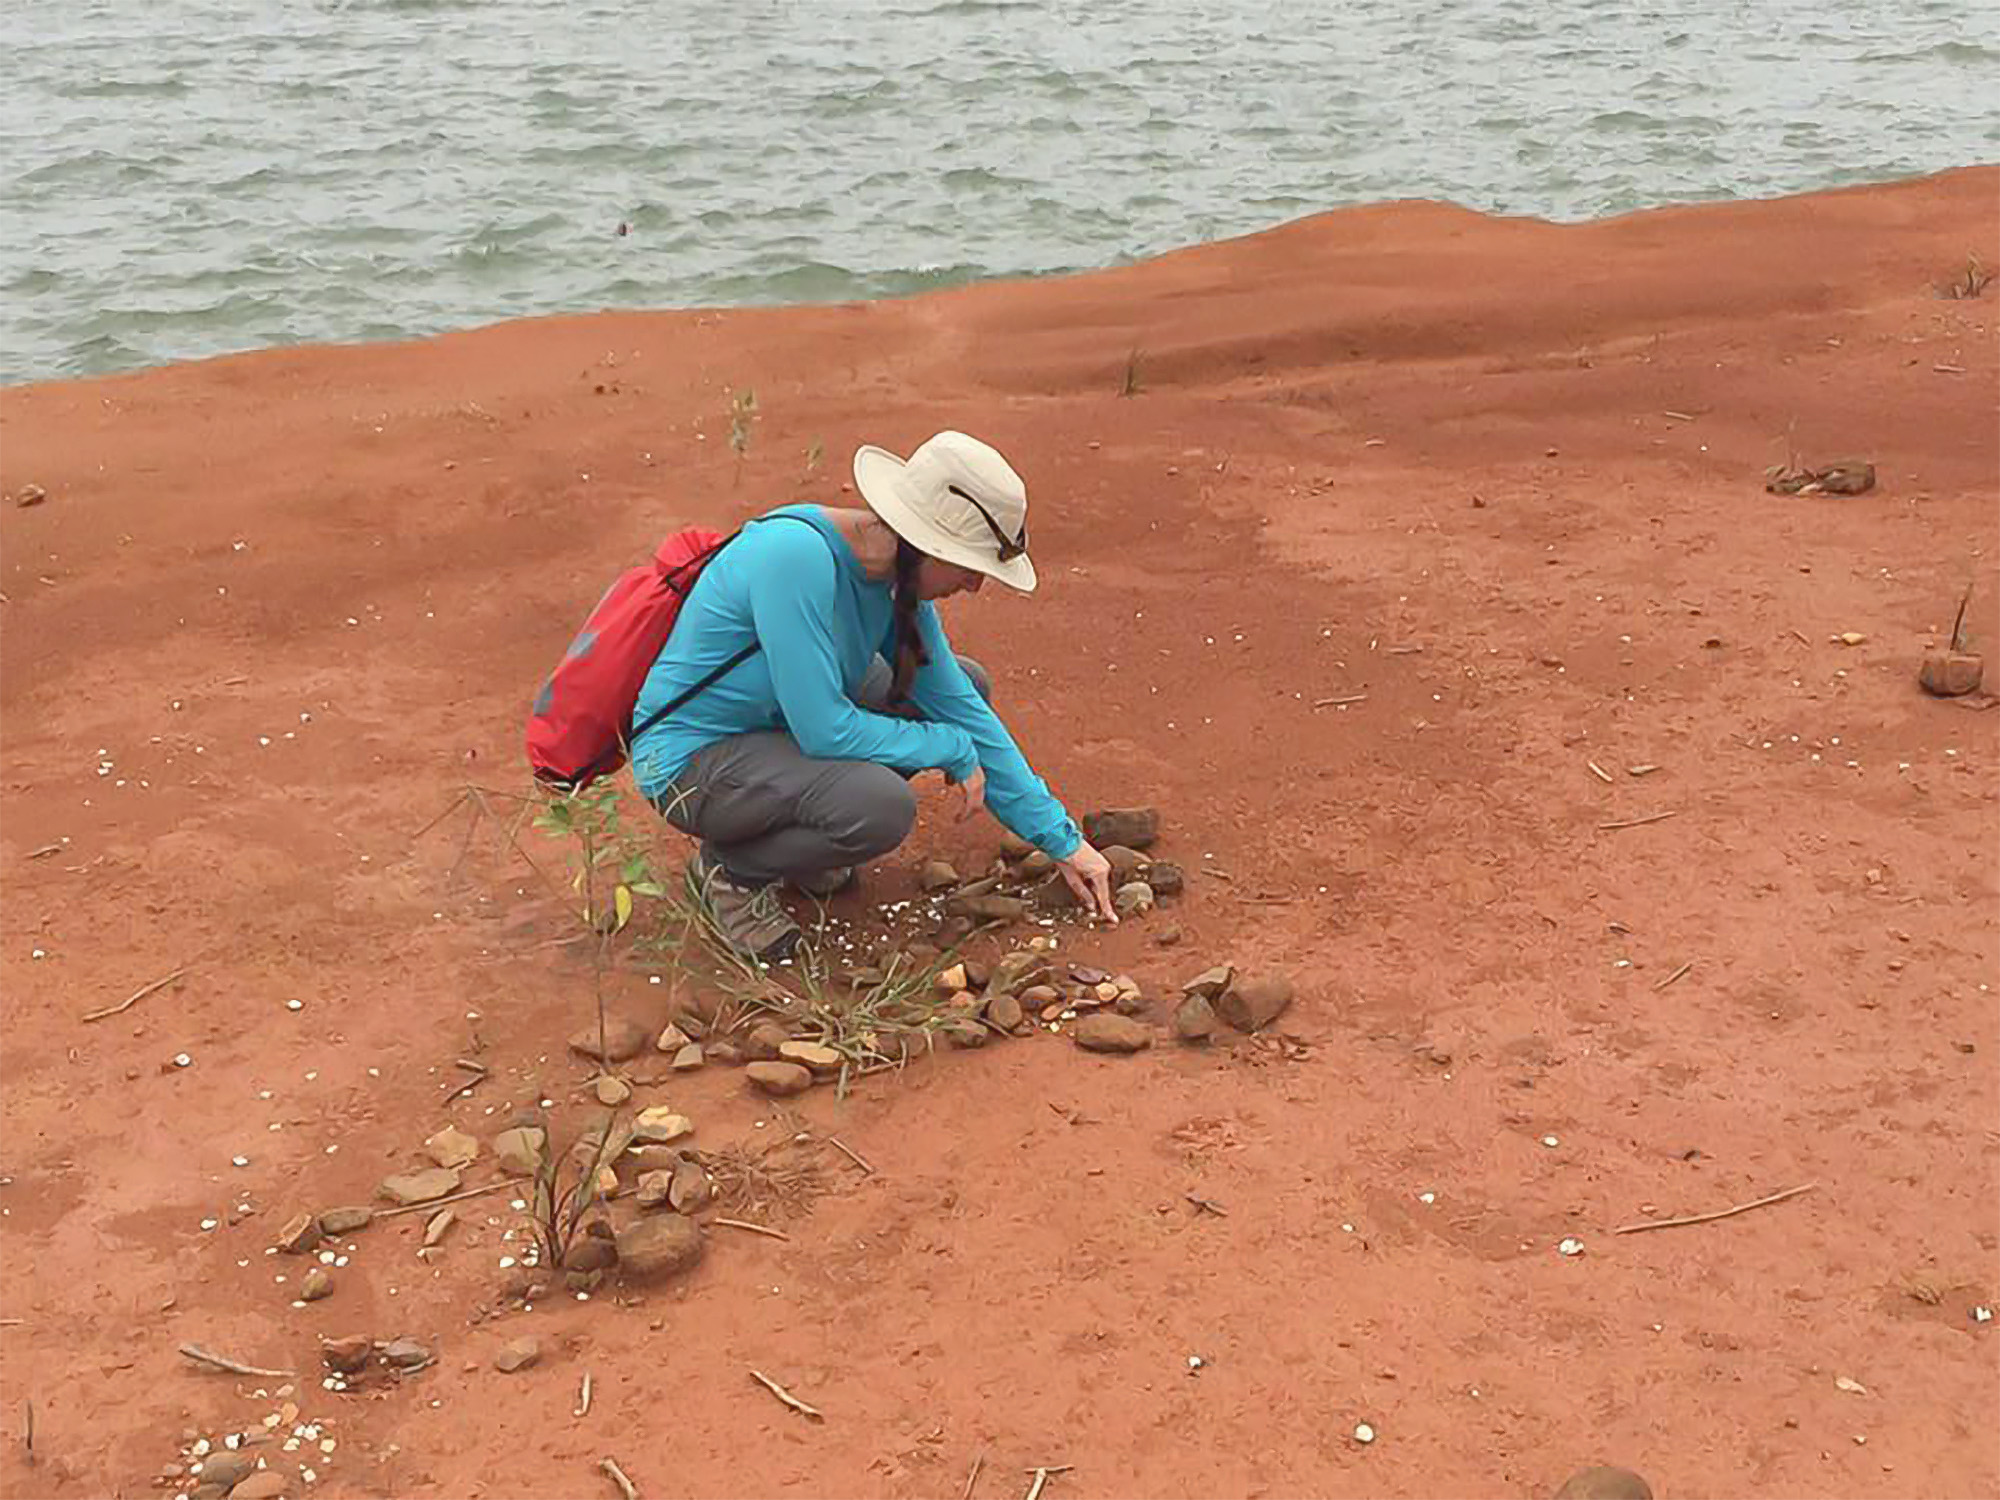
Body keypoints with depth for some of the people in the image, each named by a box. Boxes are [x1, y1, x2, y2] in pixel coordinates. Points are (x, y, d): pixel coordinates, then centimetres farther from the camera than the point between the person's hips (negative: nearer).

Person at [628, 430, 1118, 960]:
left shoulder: (900, 578, -6)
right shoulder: (797, 555, -31)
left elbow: (962, 708, 3)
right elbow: (825, 731, -30)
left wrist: (1061, 839, 4)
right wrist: (954, 750, -16)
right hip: (690, 756, -9)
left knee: (968, 684, 5)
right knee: (883, 807, -32)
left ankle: (795, 828, 11)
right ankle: (729, 868, -3)